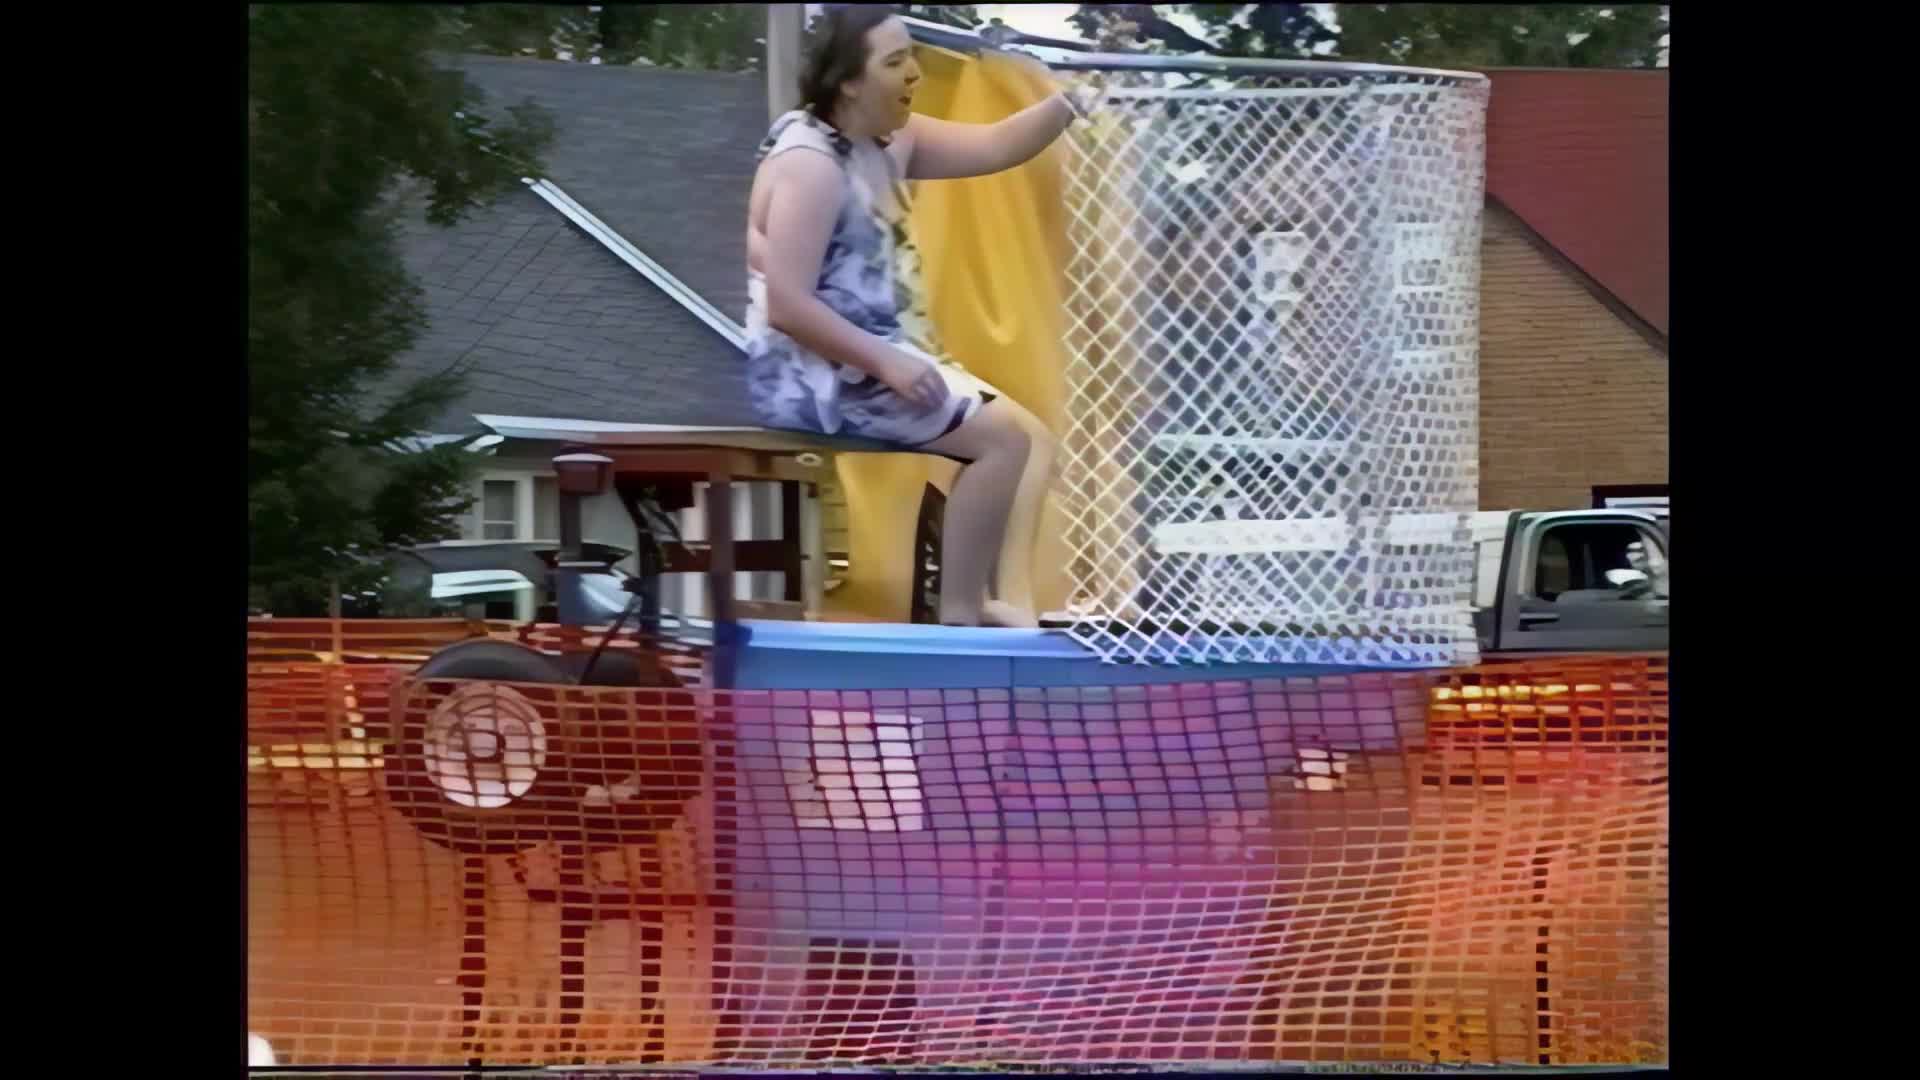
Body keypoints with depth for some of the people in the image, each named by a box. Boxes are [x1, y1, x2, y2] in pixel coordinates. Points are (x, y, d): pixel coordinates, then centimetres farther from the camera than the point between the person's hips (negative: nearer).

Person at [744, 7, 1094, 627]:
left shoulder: (890, 141, 11)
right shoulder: (810, 163, -19)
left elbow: (996, 147, 9)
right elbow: (787, 304, -24)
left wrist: (1071, 100, -8)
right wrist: (885, 361, -24)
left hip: (874, 360, 10)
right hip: (817, 372, -10)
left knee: (1032, 436, 5)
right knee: (1002, 436, -17)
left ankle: (1010, 601, -8)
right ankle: (959, 616, -12)